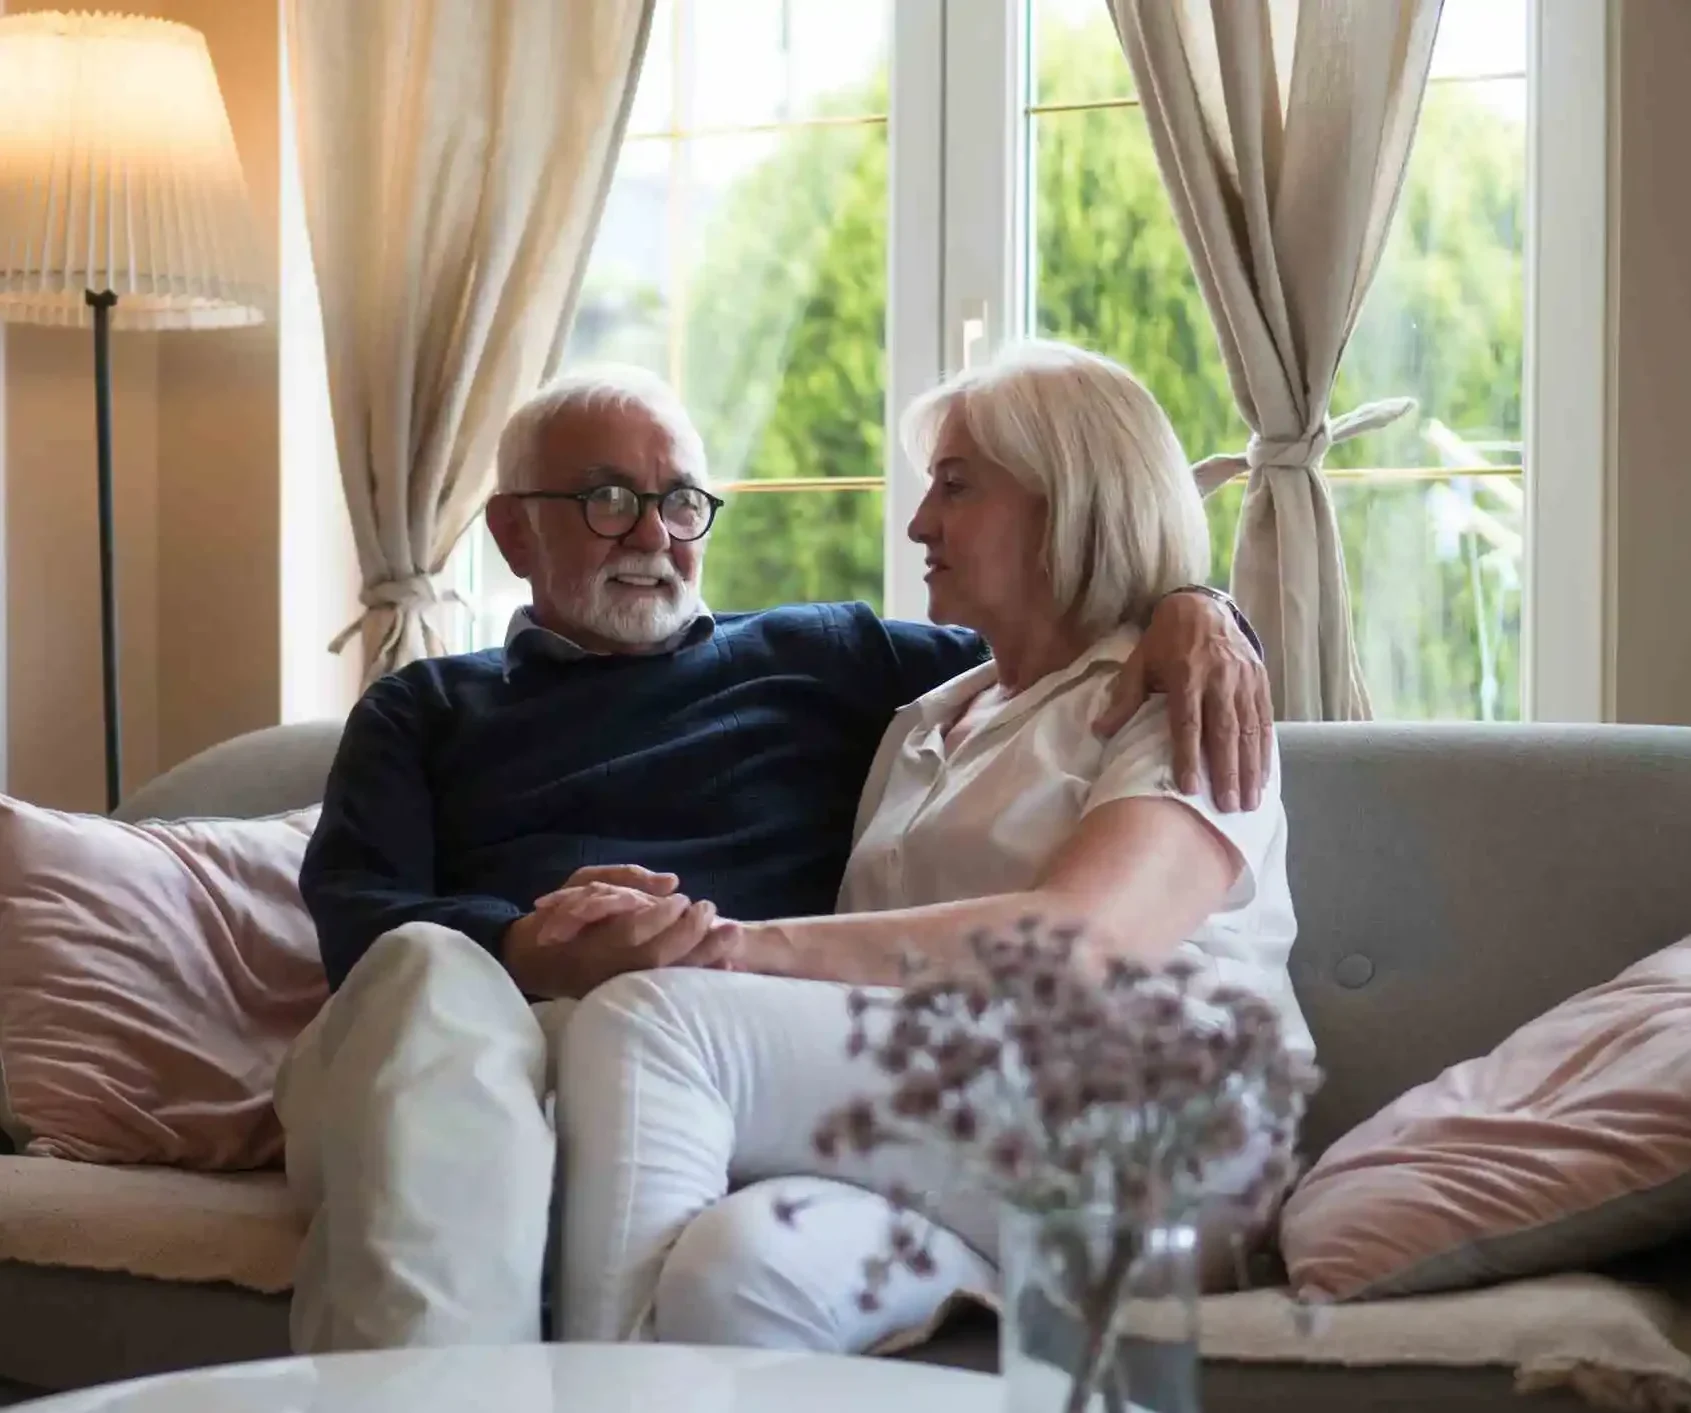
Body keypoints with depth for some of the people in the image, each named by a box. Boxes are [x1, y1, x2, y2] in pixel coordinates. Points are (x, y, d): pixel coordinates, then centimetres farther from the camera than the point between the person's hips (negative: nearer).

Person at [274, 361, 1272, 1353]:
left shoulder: (821, 658, 30)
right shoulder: (423, 711, 28)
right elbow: (353, 913, 9)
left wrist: (1192, 607, 7)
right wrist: (531, 956, -14)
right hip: (450, 1048, 1)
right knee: (429, 975, -37)